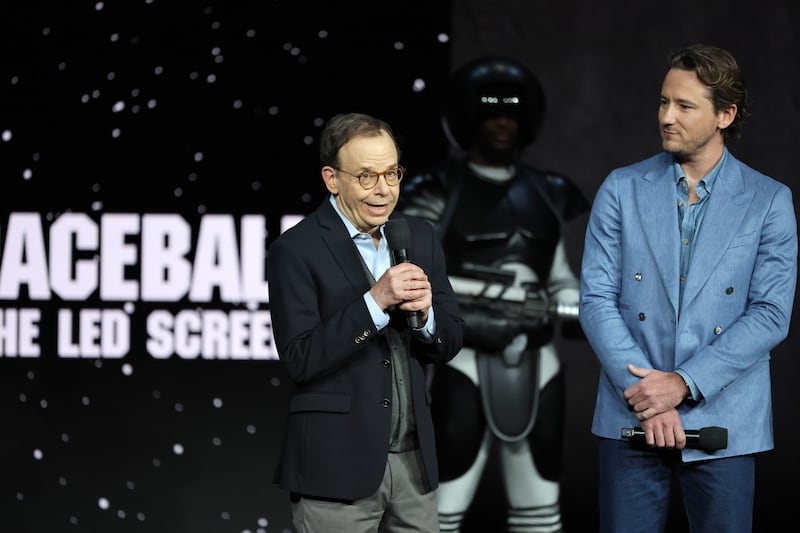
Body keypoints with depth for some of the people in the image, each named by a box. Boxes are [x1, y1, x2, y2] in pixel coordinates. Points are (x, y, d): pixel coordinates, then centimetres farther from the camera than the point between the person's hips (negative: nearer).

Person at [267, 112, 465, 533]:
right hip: (337, 465, -5)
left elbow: (450, 343, 10)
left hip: (414, 461, 5)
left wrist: (424, 313, -11)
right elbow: (299, 359, -15)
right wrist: (375, 302, -22)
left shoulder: (419, 238, 9)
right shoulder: (295, 251, -8)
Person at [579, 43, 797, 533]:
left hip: (721, 423, -1)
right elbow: (596, 299, -1)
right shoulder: (623, 189, 5)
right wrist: (646, 394, -12)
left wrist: (682, 383, -14)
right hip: (631, 419, 1)